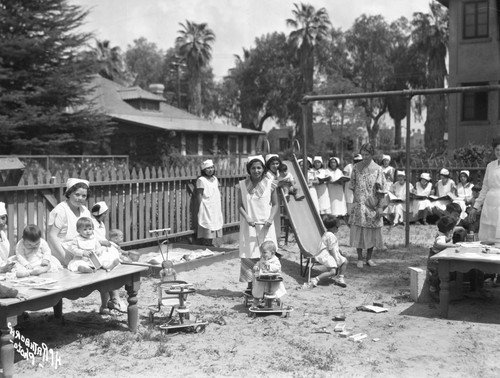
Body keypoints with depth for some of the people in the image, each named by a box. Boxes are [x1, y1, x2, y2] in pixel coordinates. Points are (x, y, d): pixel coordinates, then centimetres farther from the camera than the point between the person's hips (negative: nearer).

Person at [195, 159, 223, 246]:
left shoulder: (215, 179, 13)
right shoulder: (201, 180, -9)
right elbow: (199, 195, -11)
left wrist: (221, 208, 14)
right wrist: (199, 209, -15)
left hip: (216, 208, 7)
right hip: (206, 209, -7)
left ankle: (211, 244, 17)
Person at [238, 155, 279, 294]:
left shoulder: (269, 184, 0)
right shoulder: (243, 185, 0)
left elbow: (275, 204, 6)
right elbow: (240, 205, 1)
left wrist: (271, 219, -11)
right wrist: (247, 218, -14)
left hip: (265, 226, 0)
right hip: (248, 226, 0)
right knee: (249, 255, 0)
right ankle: (250, 285, 9)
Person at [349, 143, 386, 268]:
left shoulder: (377, 169, 0)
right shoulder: (356, 167, 3)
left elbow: (381, 189, -1)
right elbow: (353, 185, 8)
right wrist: (356, 199, 0)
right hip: (359, 203, 0)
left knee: (372, 231, 5)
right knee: (358, 230, -1)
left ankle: (369, 258, 18)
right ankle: (360, 258, 9)